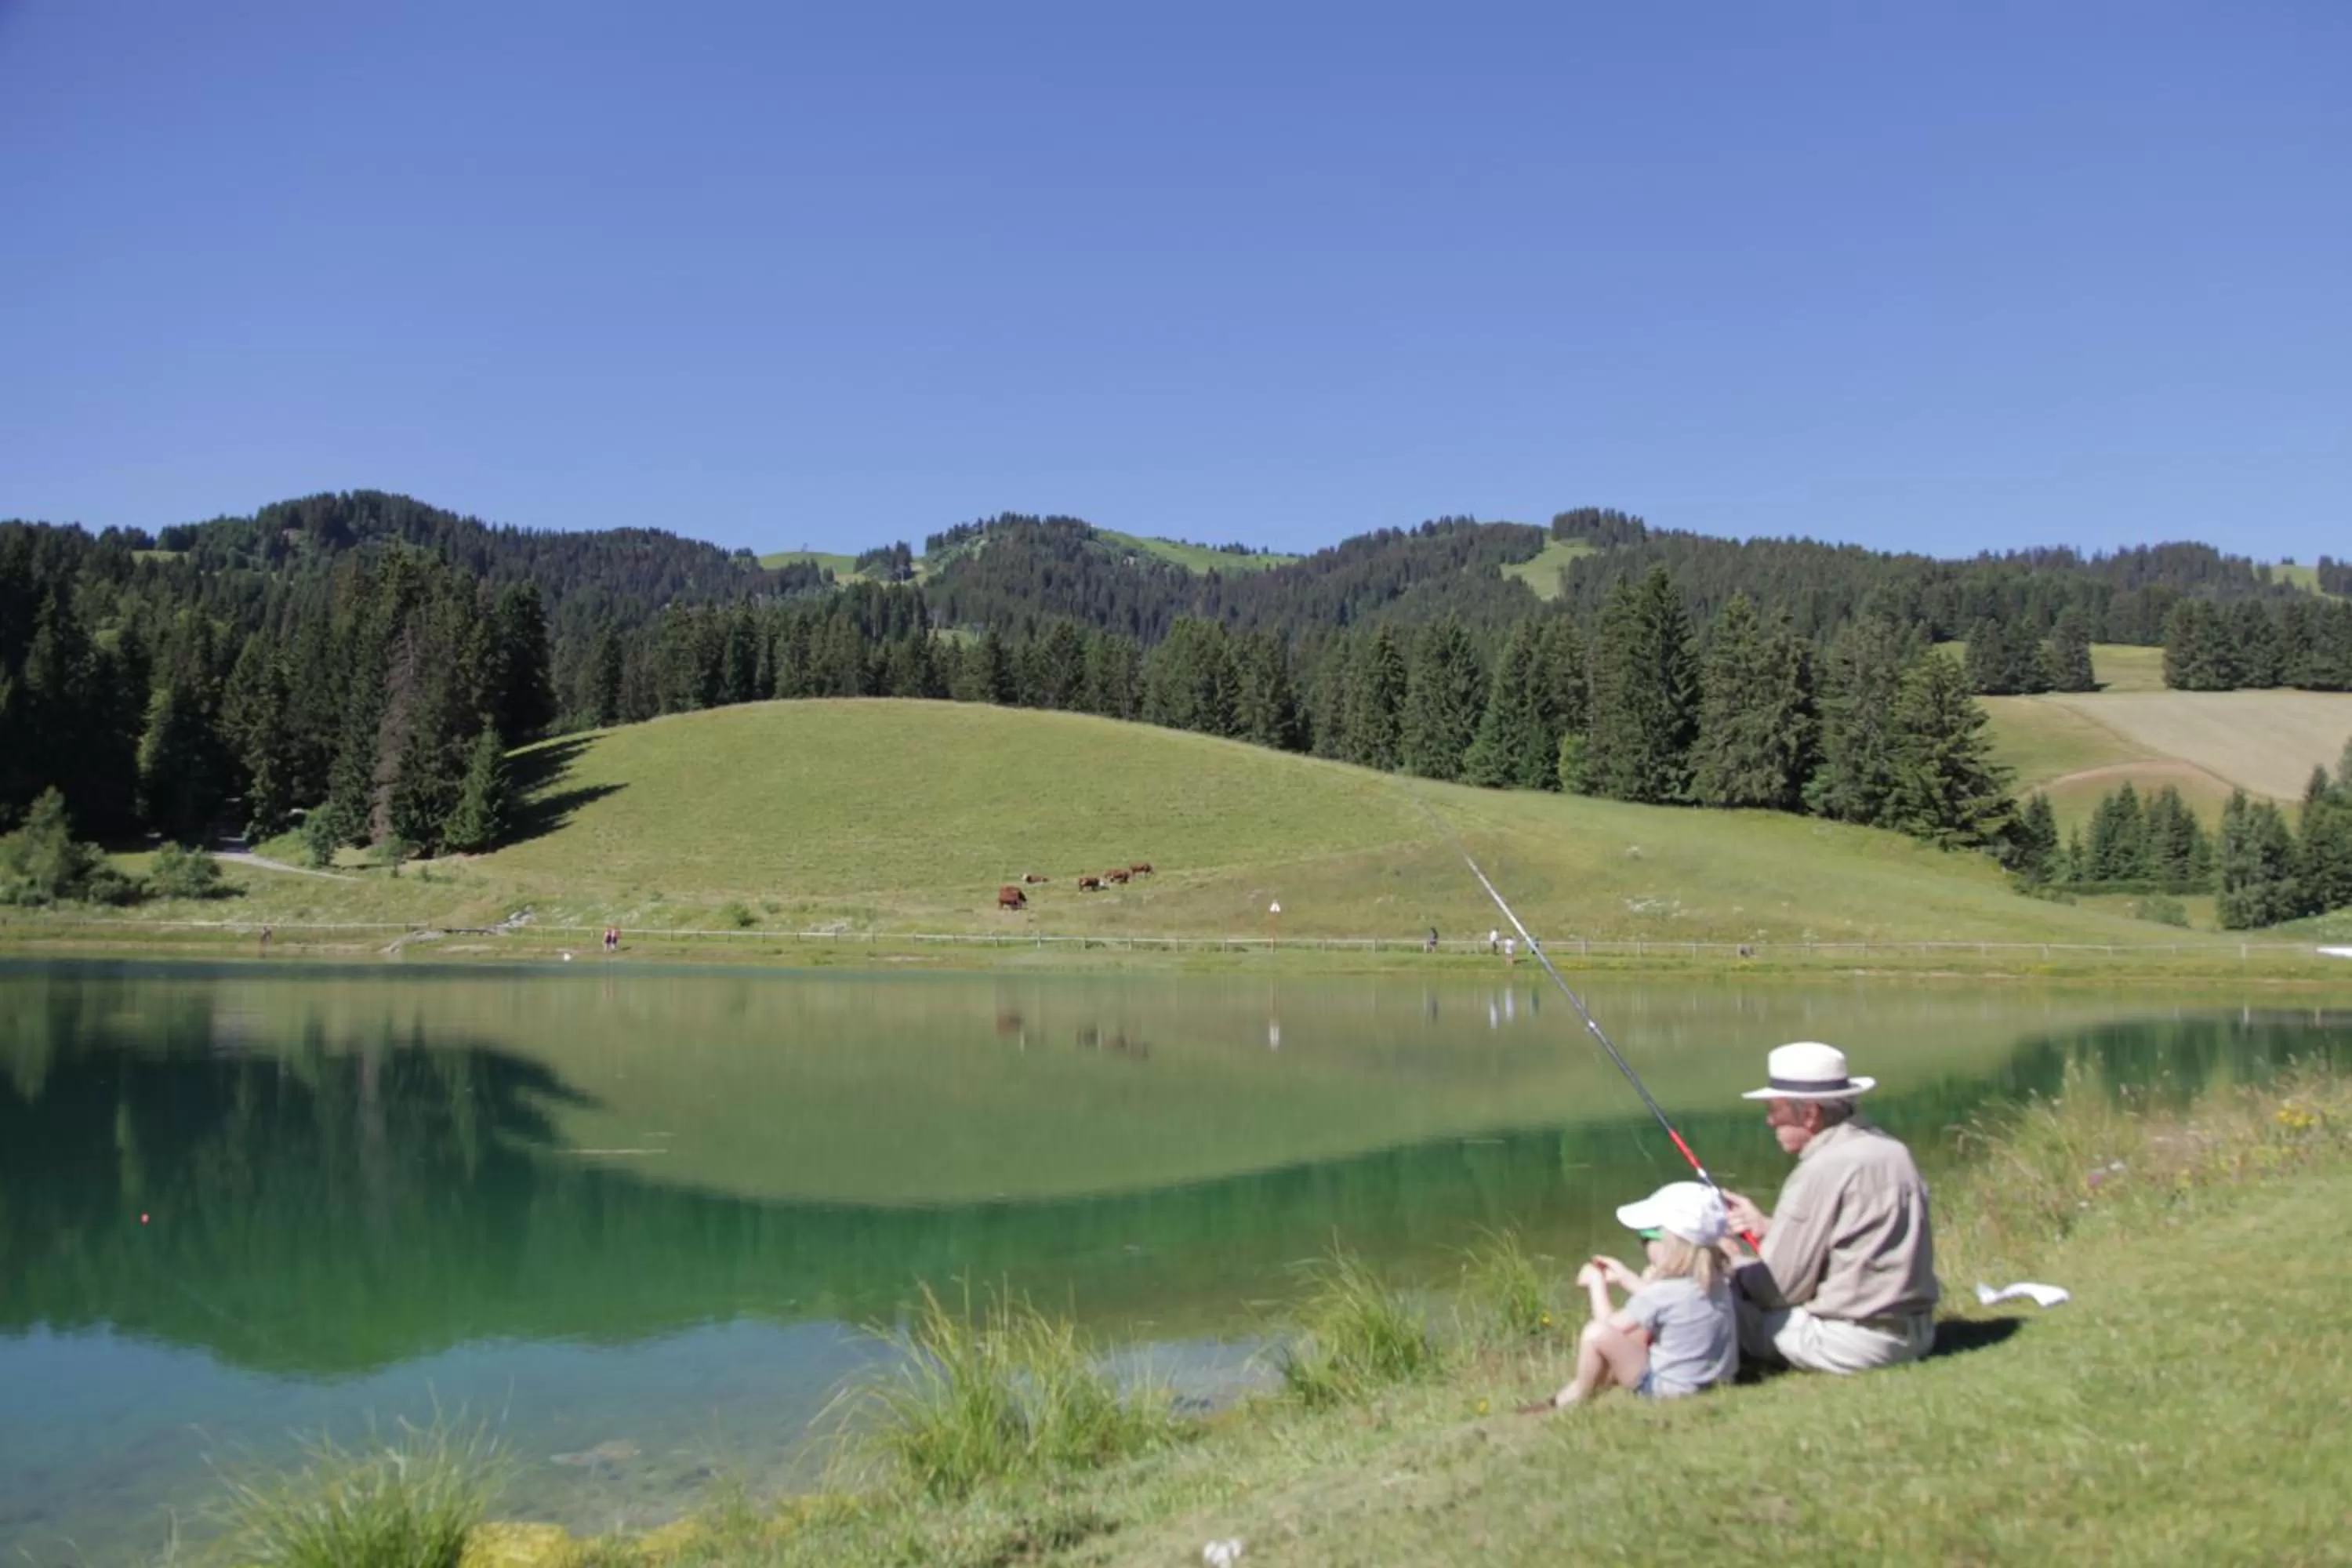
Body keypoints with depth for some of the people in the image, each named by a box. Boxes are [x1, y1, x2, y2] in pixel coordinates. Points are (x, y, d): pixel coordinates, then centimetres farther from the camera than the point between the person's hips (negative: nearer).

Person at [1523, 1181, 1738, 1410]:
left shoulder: (1662, 1292, -25)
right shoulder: (1714, 1279, -1)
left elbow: (1609, 1324, -10)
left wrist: (1597, 1282, 4)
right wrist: (1623, 1277, 19)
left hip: (1667, 1385, -9)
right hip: (1707, 1376, 9)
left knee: (1597, 1333, -19)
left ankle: (1578, 1394, 6)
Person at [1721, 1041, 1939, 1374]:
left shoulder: (1821, 1172, -19)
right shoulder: (1892, 1150, 7)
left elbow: (1781, 1287, -13)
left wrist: (1734, 1275, 5)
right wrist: (1765, 1225, 16)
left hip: (1853, 1345, -9)